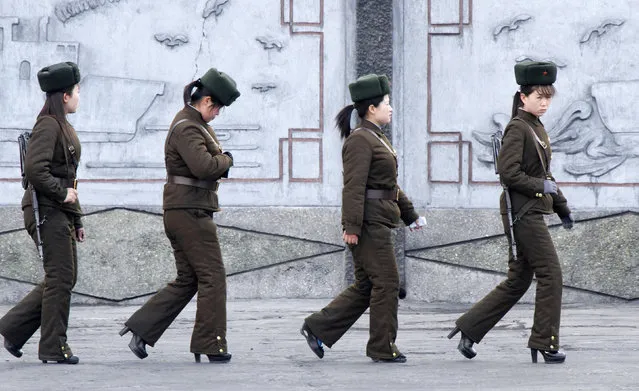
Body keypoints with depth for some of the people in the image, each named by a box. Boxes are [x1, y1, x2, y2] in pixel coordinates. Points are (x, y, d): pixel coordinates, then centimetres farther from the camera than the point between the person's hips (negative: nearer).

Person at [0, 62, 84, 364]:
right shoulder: (47, 126, -13)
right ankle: (54, 348, -1)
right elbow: (35, 170, -25)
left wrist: (76, 219, 21)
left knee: (62, 278, 11)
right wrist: (63, 194, -16)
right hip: (46, 211, -10)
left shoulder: (63, 127, 19)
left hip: (61, 213, 10)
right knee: (61, 277, -7)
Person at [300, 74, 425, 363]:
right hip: (369, 222, -10)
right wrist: (351, 227, -24)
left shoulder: (376, 138, 19)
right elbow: (354, 186, -19)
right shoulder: (359, 140, -13)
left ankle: (317, 328, 15)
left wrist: (409, 215, 27)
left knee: (366, 286, 11)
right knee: (386, 282, -5)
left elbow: (390, 184, 26)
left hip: (378, 223, 10)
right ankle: (383, 348, 2)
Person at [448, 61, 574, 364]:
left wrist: (563, 208, 23)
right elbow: (507, 172, -19)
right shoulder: (517, 128, -12)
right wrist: (542, 187, -15)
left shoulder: (537, 128, 17)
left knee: (518, 281, 10)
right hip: (523, 212, -10)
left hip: (532, 211, 10)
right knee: (550, 274, -7)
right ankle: (545, 343, -2)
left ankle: (468, 329, 14)